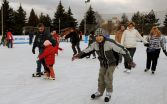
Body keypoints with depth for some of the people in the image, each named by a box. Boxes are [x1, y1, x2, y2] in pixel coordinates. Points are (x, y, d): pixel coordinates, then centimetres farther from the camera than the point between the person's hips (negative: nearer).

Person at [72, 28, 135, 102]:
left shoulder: (110, 43, -32)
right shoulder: (95, 44, -15)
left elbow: (122, 50, -30)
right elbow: (87, 50, 1)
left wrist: (129, 61, -31)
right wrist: (78, 56, -3)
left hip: (111, 63, -5)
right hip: (102, 64, 5)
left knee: (108, 77, -13)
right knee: (101, 78, 8)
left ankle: (109, 93, 9)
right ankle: (100, 92, 30)